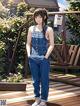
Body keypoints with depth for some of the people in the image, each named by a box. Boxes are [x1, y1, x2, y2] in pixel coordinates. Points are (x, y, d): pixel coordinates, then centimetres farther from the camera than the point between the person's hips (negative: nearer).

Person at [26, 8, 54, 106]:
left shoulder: (48, 30, -2)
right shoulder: (31, 29, 8)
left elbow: (51, 45, -5)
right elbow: (28, 43, 11)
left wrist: (46, 56, -12)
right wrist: (29, 54, -1)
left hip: (44, 59, -3)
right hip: (33, 59, 4)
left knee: (44, 80, 3)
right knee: (35, 80, 12)